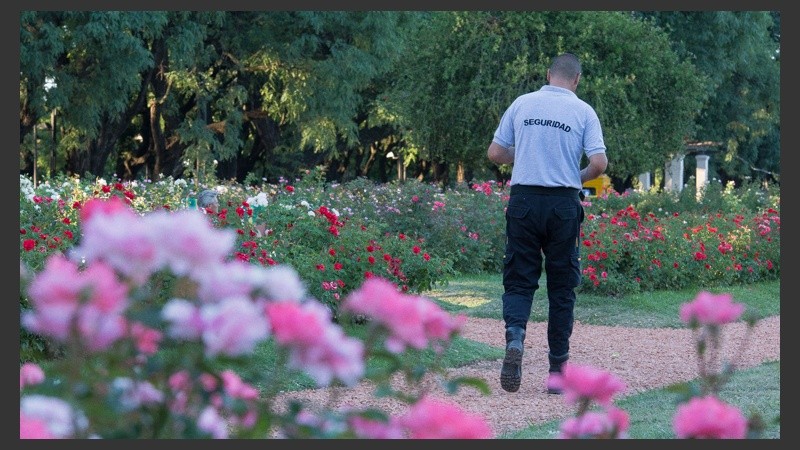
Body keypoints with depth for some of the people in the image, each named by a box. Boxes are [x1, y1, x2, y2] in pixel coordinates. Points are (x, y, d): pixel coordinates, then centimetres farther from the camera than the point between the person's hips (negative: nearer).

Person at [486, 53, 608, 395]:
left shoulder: (521, 104, 6)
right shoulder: (583, 111, 1)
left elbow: (495, 154, 8)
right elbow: (599, 163, -7)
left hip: (524, 200, 1)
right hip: (564, 203, -1)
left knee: (519, 280, 6)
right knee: (562, 286, 7)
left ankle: (514, 337, -23)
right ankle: (557, 371, 8)